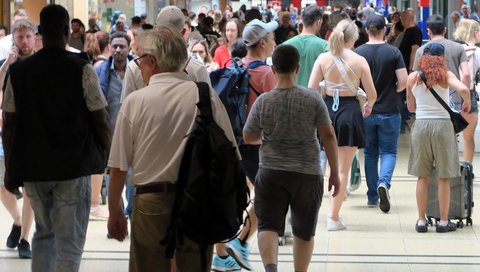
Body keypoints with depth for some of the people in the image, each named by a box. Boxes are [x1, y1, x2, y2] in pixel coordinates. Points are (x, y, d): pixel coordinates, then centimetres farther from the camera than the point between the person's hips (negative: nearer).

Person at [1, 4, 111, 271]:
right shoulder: (82, 70, -9)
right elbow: (101, 121, -7)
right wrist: (109, 154, 9)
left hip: (32, 167, 3)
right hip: (74, 167, -3)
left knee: (43, 234, 22)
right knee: (70, 243, 2)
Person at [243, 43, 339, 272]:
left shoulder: (263, 102, -5)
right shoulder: (312, 98, -7)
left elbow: (248, 137, 6)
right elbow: (328, 135, -5)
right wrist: (334, 172, 3)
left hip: (271, 173, -1)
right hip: (308, 174, 1)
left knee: (268, 225, -3)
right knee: (304, 231, 16)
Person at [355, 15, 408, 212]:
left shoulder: (358, 52, -6)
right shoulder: (393, 52, -7)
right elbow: (403, 81, -10)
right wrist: (392, 91, 10)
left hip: (366, 110, 1)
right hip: (390, 110, -1)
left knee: (370, 153, 13)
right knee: (388, 151, 8)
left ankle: (373, 196, 17)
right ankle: (384, 182, -19)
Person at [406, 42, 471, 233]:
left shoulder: (413, 78, 5)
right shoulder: (445, 75, -4)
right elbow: (463, 89, -21)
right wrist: (467, 103, -2)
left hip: (420, 124, 2)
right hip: (442, 124, -2)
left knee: (423, 176, 10)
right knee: (443, 177, 6)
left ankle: (421, 221, 11)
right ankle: (443, 221, 10)